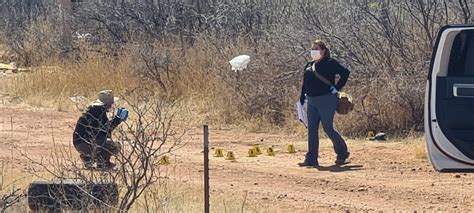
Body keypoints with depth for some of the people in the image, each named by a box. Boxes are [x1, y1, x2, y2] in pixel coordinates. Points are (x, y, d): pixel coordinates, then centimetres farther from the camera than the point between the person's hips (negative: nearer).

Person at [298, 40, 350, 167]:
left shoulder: (330, 63, -6)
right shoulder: (309, 66, 15)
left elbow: (345, 73, -12)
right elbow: (305, 84, 19)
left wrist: (337, 88, -13)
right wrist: (301, 101, 15)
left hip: (326, 101, -7)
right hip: (311, 102, 7)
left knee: (328, 128, -4)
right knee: (312, 130, 2)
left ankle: (342, 153, 16)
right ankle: (311, 159, 3)